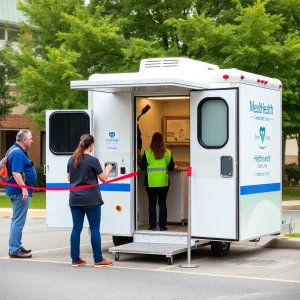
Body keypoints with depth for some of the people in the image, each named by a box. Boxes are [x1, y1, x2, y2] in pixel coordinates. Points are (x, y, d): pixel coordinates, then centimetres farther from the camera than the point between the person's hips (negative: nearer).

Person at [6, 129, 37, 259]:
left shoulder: (16, 151, 15)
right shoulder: (18, 153, -18)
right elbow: (16, 173, -26)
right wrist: (24, 189, -30)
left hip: (18, 191, 11)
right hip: (20, 191, -11)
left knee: (17, 220, 17)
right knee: (18, 221, -8)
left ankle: (16, 246, 26)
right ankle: (14, 250, -7)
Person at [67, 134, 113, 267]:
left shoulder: (72, 160, 6)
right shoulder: (92, 160, -11)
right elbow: (103, 178, -4)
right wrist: (108, 169, 15)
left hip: (75, 199, 5)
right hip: (90, 199, -5)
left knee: (76, 228, 8)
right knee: (94, 229, 1)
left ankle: (75, 259, 10)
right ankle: (98, 260, 4)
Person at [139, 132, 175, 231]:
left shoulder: (147, 152, -8)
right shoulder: (168, 153, -2)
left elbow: (142, 166, -4)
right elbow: (171, 167, 6)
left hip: (151, 182, -1)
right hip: (163, 182, 1)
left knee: (152, 204, 5)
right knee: (162, 203, 7)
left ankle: (153, 226, 5)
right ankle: (162, 226, 8)